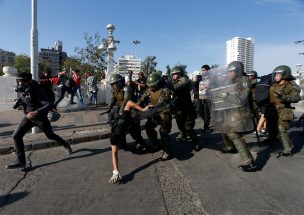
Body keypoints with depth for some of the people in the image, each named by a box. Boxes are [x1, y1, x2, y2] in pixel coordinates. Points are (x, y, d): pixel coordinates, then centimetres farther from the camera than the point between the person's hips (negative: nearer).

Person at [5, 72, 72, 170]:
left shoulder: (37, 90, -26)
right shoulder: (24, 90, -4)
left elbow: (49, 104, -37)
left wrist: (35, 112, -46)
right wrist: (20, 101, 4)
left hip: (40, 118, -6)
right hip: (28, 116, 6)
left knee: (50, 135, 12)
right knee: (16, 136, -6)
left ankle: (66, 145, 40)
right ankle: (21, 162, 2)